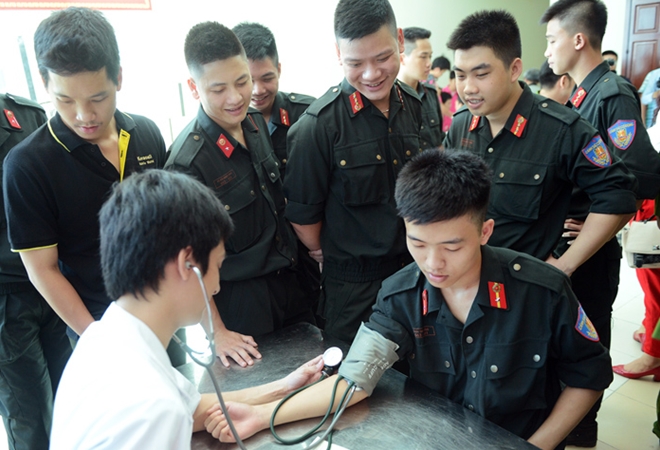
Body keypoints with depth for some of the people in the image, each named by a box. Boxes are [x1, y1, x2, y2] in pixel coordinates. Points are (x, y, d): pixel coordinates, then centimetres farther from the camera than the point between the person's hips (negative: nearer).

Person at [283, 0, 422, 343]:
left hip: (416, 270, 5)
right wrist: (333, 257, 3)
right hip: (354, 288, -5)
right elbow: (303, 212, -9)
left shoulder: (415, 105, 0)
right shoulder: (319, 125, -18)